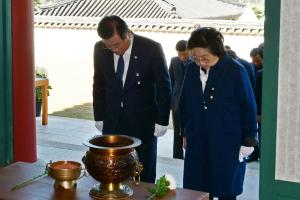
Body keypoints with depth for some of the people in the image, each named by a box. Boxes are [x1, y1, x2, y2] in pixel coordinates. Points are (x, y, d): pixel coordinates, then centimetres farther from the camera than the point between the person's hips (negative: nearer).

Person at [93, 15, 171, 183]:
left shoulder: (152, 49, -14)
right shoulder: (100, 49, -4)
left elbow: (164, 86, -5)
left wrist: (161, 121, -5)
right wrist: (99, 117, 9)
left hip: (143, 122, -2)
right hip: (112, 123, 3)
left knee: (145, 177, 6)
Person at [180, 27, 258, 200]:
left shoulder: (235, 70, -9)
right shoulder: (191, 69, 3)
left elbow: (248, 107, -3)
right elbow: (184, 103, 14)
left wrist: (248, 140, -3)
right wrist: (185, 132, 15)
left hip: (228, 145, -3)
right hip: (197, 143, 4)